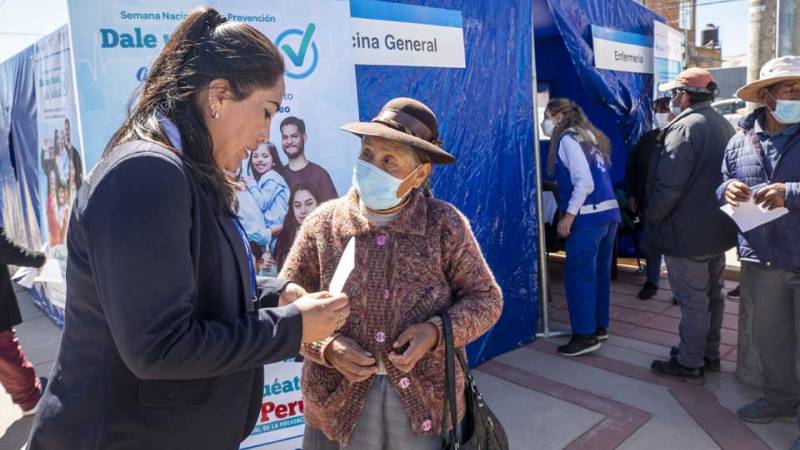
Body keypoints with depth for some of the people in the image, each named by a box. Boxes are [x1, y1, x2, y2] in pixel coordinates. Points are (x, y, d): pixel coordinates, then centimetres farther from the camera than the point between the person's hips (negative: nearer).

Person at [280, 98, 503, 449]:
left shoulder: (445, 224, -8)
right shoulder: (323, 224, -5)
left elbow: (485, 298, -1)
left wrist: (437, 331, -17)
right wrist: (327, 347, -16)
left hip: (428, 402, 0)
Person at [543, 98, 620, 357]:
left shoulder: (567, 139, -7)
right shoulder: (588, 136, 19)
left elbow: (584, 182, -16)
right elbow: (595, 176, 16)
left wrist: (568, 215, -16)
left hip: (588, 216, -9)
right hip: (608, 211, 9)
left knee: (578, 275, -2)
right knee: (599, 272, 15)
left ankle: (585, 335, 4)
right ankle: (599, 326, 25)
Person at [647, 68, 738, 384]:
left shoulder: (685, 126, -19)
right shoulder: (724, 126, 11)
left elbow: (669, 184, -24)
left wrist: (651, 216, -11)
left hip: (686, 233, -9)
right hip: (718, 229, 9)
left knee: (692, 300, -1)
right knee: (713, 294, 18)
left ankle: (690, 364, 10)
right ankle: (709, 354, 32)